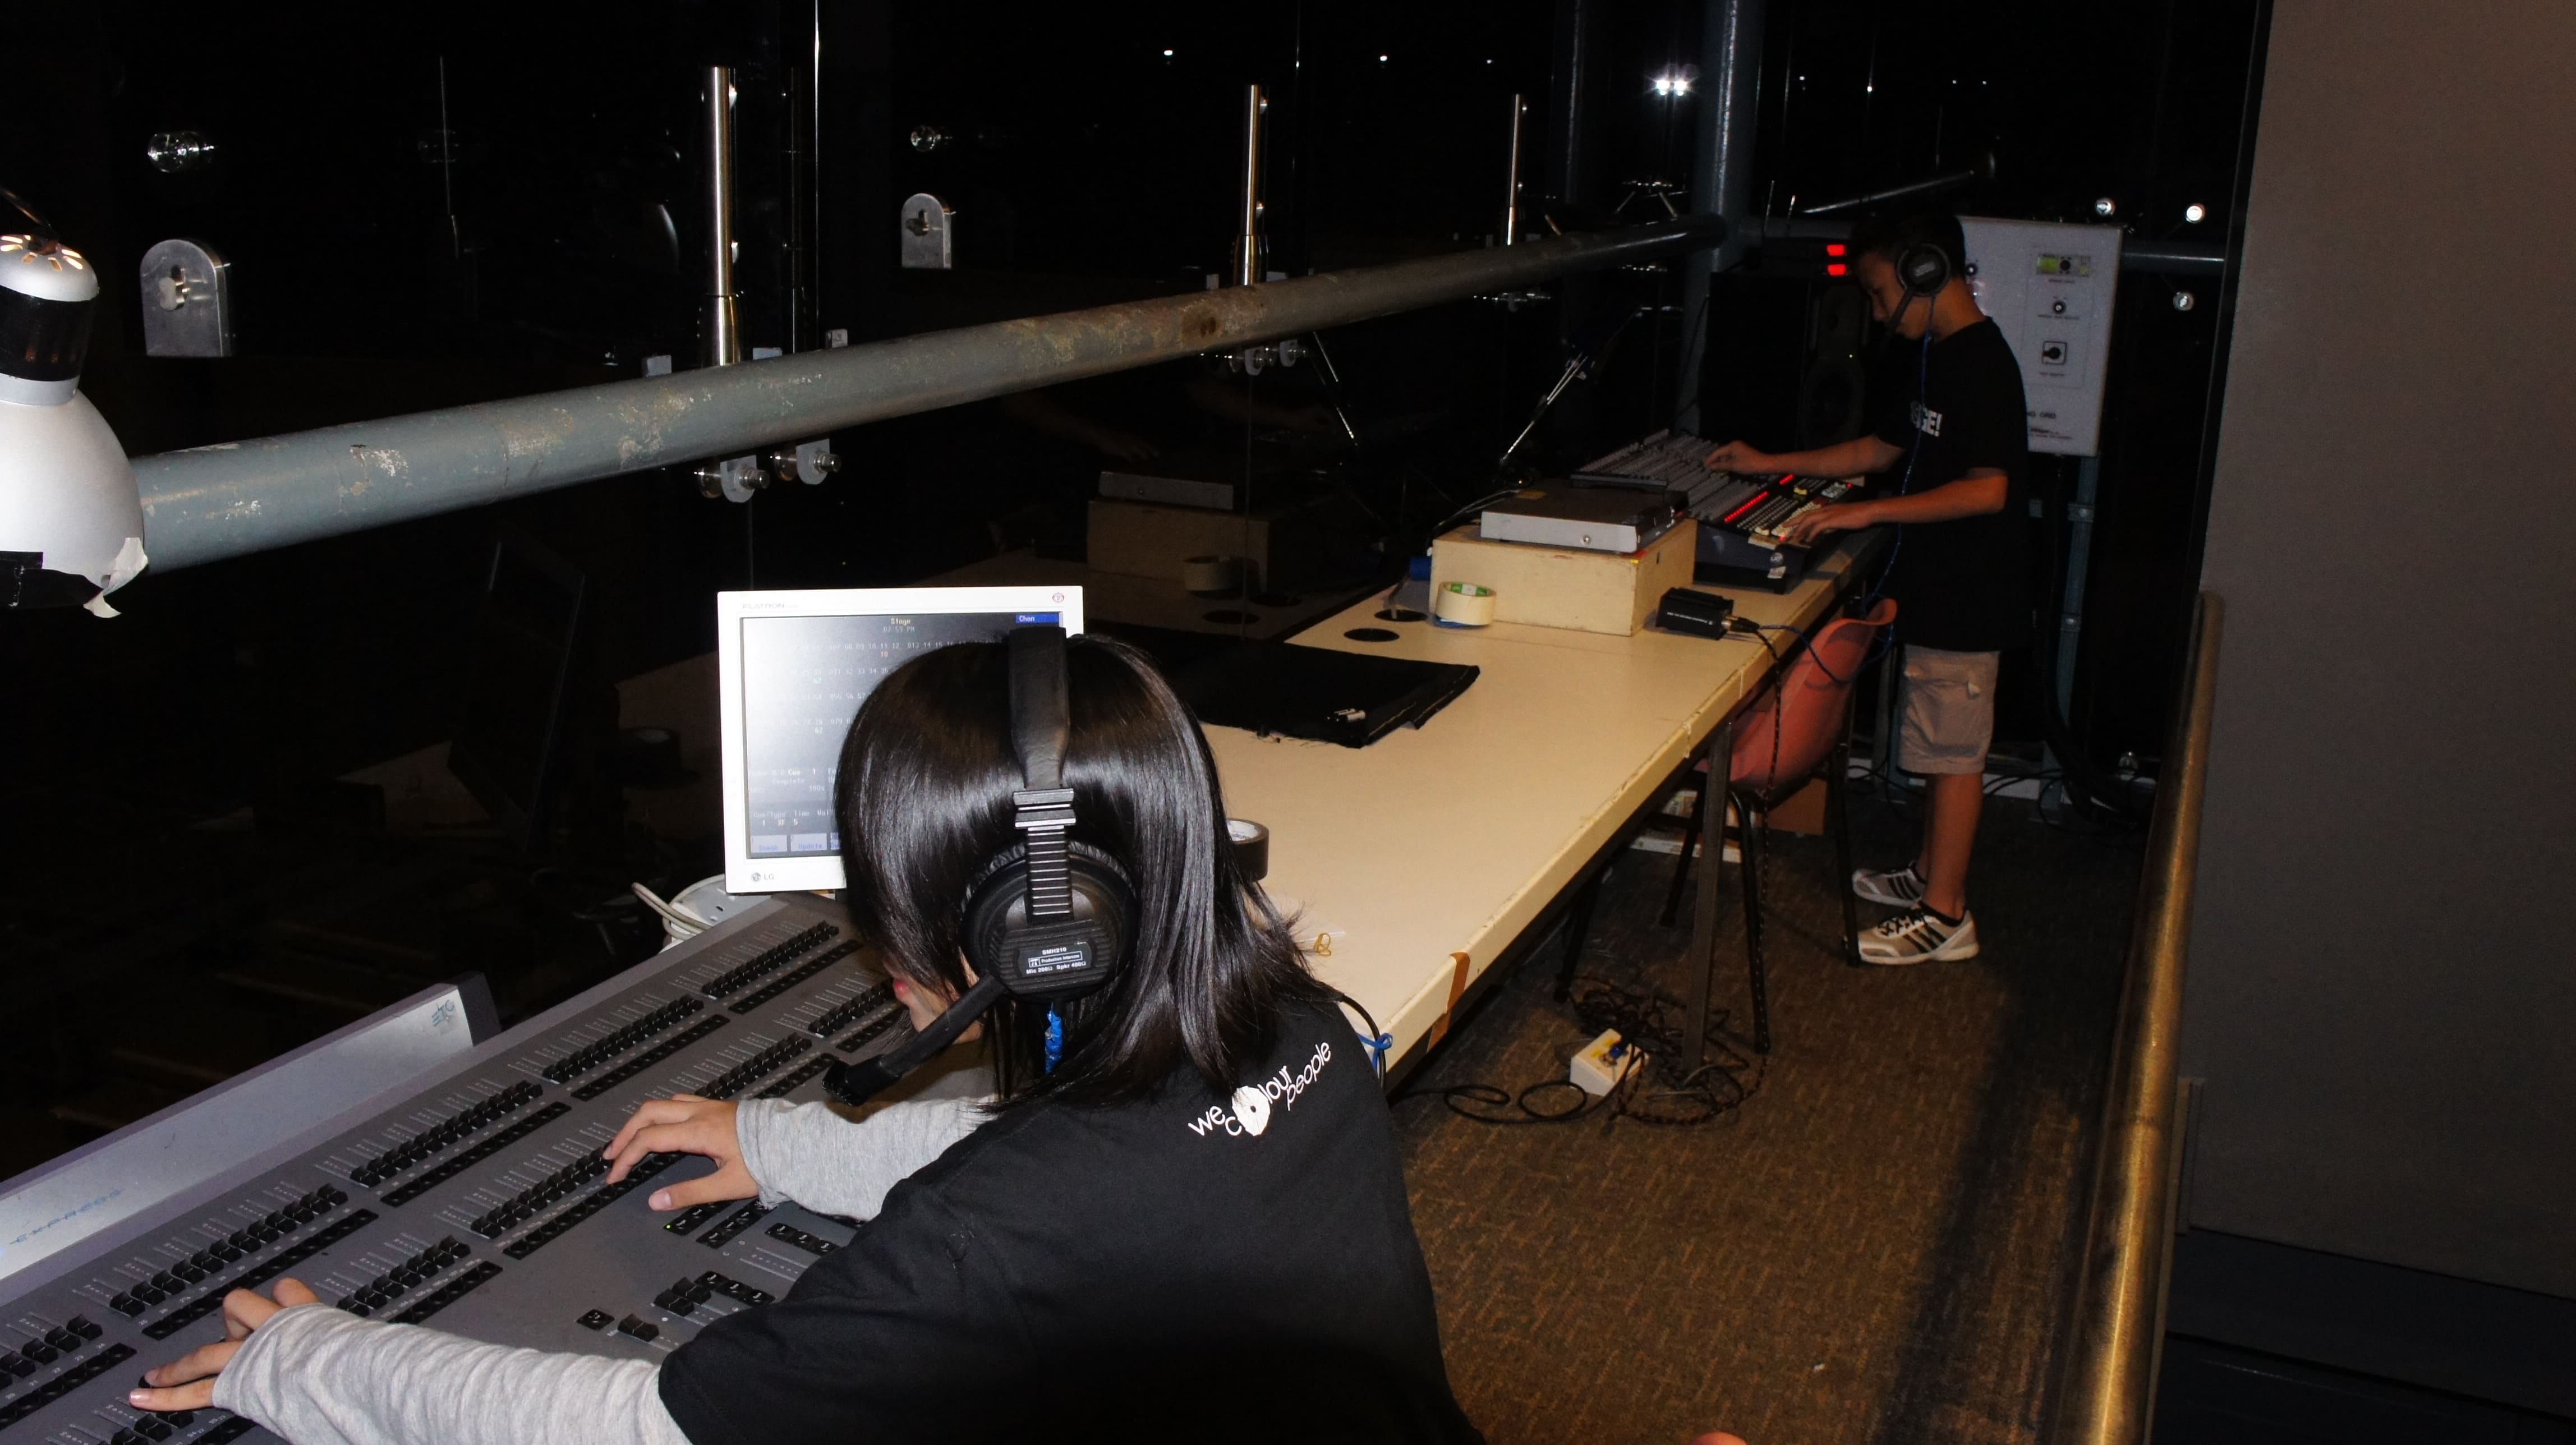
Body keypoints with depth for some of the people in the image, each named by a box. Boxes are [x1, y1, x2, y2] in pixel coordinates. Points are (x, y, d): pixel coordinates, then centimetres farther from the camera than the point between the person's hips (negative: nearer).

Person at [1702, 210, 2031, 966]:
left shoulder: (1981, 363, -20)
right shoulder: (1937, 358, 12)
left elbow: (1988, 489, -27)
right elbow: (1882, 448, 21)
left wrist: (1869, 512, -25)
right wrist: (1769, 464, 20)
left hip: (1967, 598, -10)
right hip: (1938, 589, 10)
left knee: (1953, 750, -3)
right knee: (1941, 746, 19)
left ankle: (1945, 915, 5)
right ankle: (1931, 873, 32)